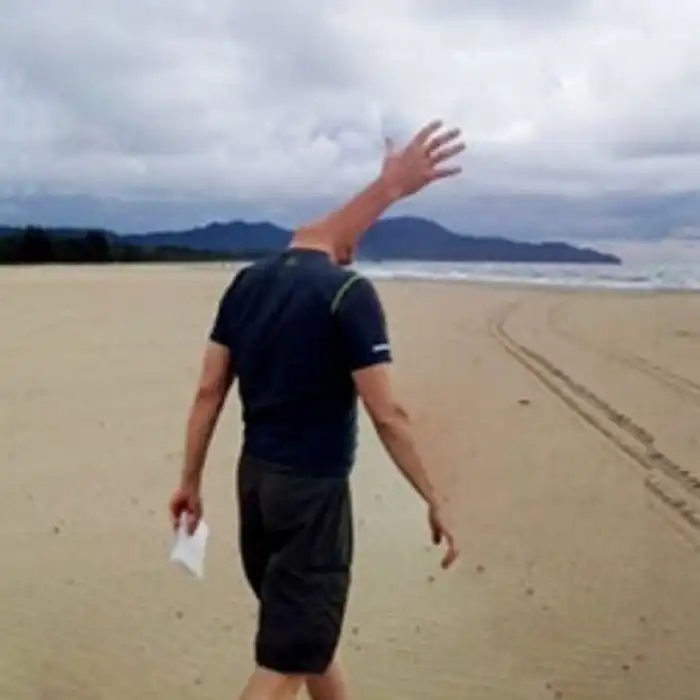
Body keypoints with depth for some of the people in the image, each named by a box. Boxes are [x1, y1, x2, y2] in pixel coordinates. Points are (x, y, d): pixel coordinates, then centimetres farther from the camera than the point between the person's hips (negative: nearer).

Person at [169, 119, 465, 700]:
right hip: (313, 488, -7)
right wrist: (435, 501, -7)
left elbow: (209, 392, 4)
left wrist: (190, 481, 13)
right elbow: (387, 415, -17)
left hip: (256, 477, 7)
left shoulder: (246, 283, 3)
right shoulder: (349, 292, -16)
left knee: (308, 628, 25)